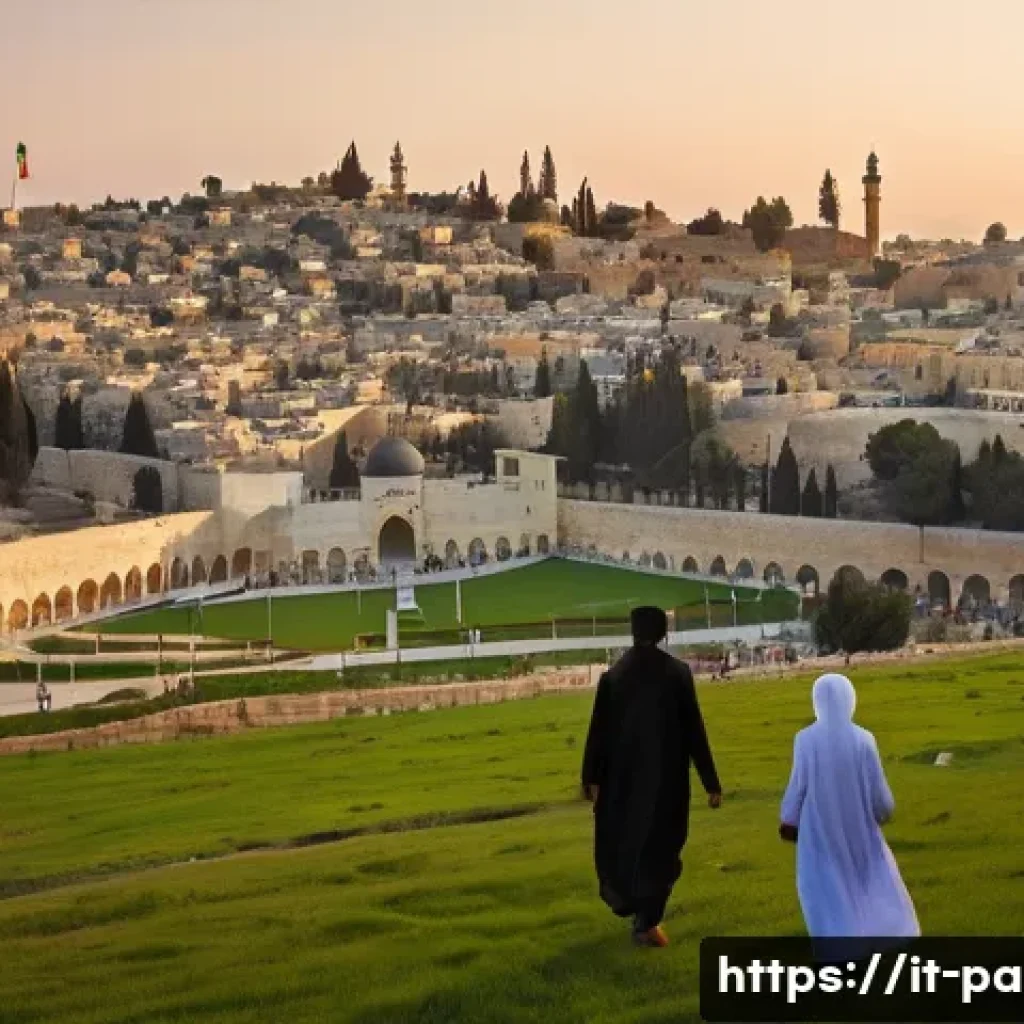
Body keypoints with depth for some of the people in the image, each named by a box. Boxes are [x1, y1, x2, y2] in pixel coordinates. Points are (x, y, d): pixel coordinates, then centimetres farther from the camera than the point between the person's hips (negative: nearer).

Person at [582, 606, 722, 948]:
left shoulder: (613, 675, -3)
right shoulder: (678, 673, -8)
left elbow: (599, 730, -1)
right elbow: (694, 730, -7)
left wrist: (591, 777, 7)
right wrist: (711, 782, -2)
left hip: (622, 772, 2)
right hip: (666, 774, -2)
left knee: (620, 836, 22)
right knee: (660, 844, 5)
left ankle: (622, 899, 38)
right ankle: (647, 922, 0)